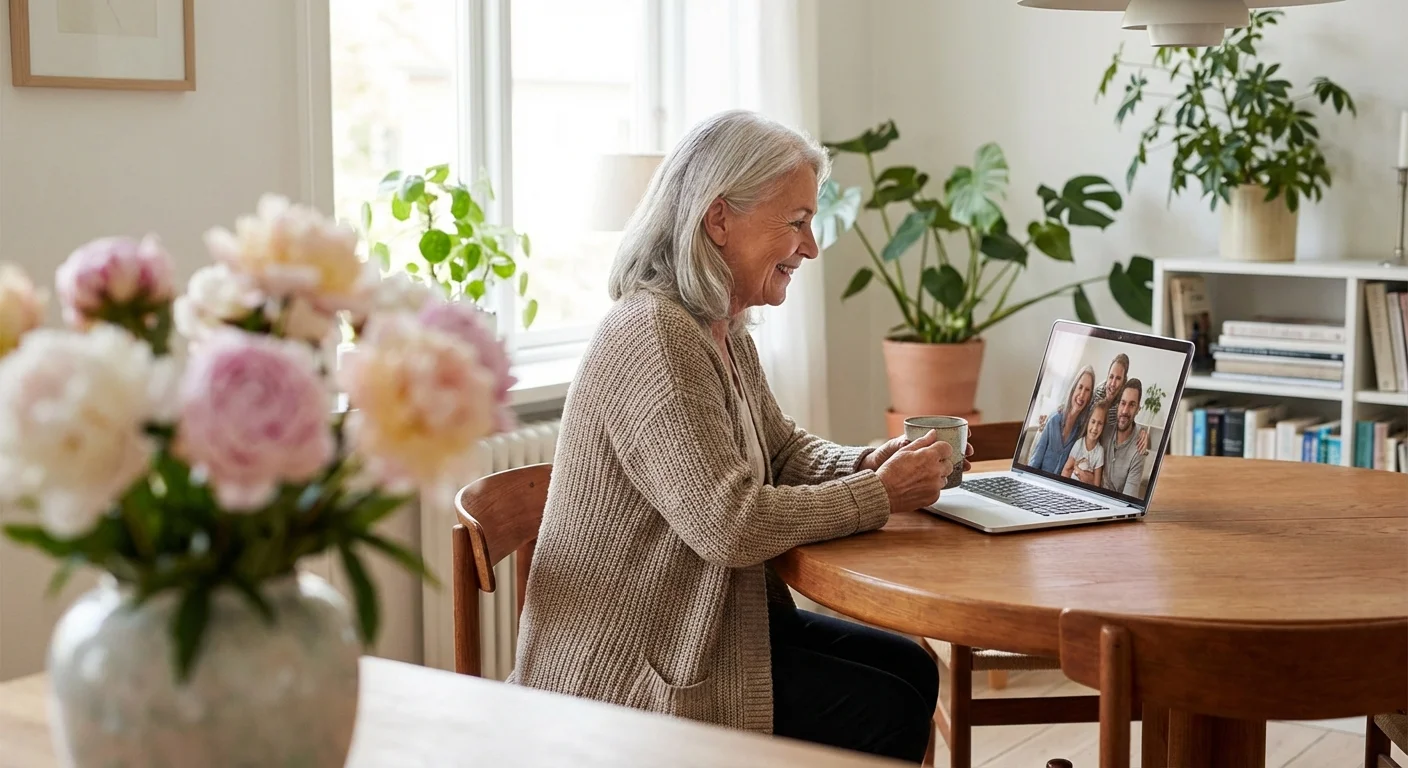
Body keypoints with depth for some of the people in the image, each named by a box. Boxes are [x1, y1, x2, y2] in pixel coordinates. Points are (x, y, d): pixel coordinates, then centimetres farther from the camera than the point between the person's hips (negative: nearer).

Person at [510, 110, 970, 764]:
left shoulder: (724, 333, 9)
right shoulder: (653, 336, -23)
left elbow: (786, 451, 18)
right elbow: (732, 524, -29)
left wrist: (869, 464, -4)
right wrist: (880, 496, -19)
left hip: (713, 621, 10)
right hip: (626, 668, -10)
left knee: (910, 669, 6)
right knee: (884, 714, -10)